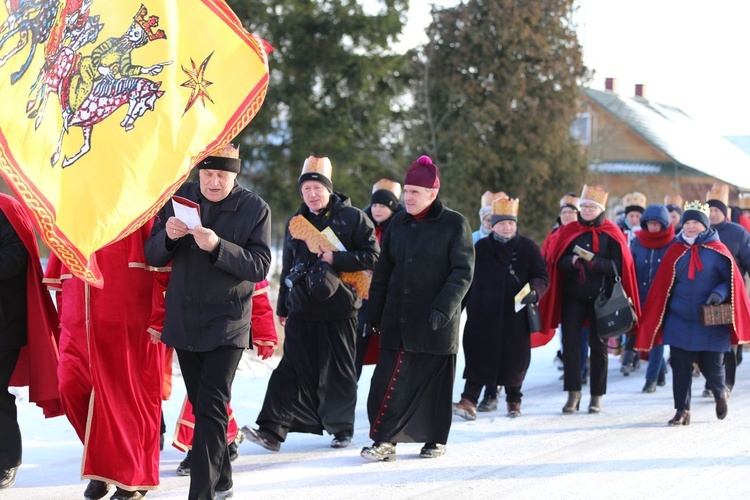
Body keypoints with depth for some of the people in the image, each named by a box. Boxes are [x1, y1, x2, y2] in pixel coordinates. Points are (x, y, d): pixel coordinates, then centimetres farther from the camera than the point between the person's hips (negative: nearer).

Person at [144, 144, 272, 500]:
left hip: (227, 324, -4)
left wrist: (218, 246, -27)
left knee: (211, 408, -13)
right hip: (184, 320, 4)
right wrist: (169, 236, -18)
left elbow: (260, 267, -13)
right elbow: (153, 256, 5)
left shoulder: (255, 208, -6)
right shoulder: (180, 197, 2)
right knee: (200, 405, 13)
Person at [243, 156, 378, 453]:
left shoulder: (353, 218, -1)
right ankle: (273, 430, -11)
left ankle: (341, 428, 18)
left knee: (338, 371, 4)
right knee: (293, 369, -4)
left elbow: (372, 256, -6)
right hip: (301, 309, 3)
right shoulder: (296, 222, 15)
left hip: (338, 308, -3)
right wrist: (282, 307, 20)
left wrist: (334, 259, -17)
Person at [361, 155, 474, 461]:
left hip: (436, 322, -3)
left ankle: (435, 439, 21)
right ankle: (384, 440, -8)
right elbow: (382, 272, 15)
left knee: (435, 381, 7)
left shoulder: (454, 225, -4)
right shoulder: (399, 223, 10)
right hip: (397, 319, 4)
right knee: (390, 379, -8)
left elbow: (463, 272, -9)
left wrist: (443, 308, -19)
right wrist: (374, 313, 10)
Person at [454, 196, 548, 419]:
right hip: (483, 315, 0)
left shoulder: (528, 248, 3)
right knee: (479, 356, -7)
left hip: (515, 317, 0)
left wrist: (534, 291, -18)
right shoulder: (480, 248, 7)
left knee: (514, 358, 6)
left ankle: (514, 401, 24)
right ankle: (469, 401, -12)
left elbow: (542, 277, 3)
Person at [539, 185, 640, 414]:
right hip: (573, 295, 2)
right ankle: (573, 393, 0)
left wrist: (594, 262, -22)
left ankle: (597, 395, 12)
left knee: (598, 345, 4)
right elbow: (558, 260, 1)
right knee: (570, 342, -6)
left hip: (601, 298, -2)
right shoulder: (569, 231, 6)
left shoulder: (612, 234, -1)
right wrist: (572, 261, -20)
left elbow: (618, 266, -8)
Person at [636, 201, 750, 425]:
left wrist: (719, 293, -20)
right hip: (680, 322, 2)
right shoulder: (675, 251, 5)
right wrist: (655, 319, 3)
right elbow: (661, 288, 6)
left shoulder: (718, 251, -2)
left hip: (711, 323, -2)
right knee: (680, 368, -1)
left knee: (711, 366, 5)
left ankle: (720, 393, 36)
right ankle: (682, 410, 8)